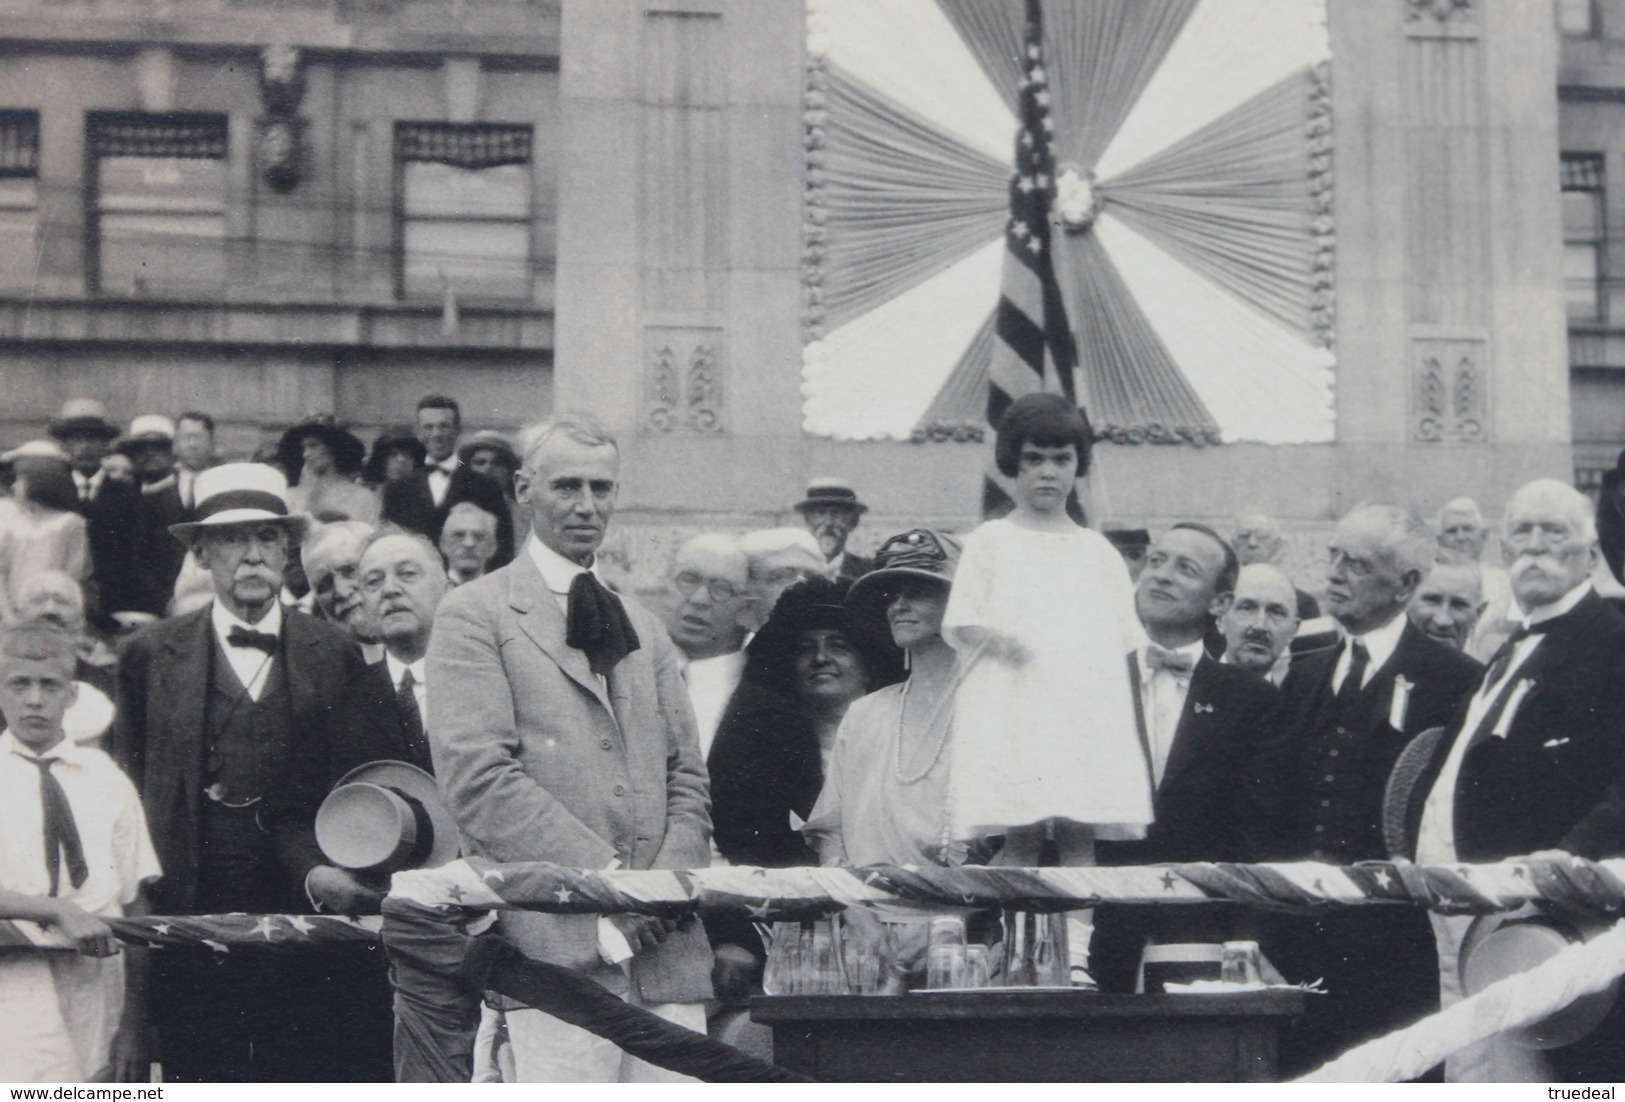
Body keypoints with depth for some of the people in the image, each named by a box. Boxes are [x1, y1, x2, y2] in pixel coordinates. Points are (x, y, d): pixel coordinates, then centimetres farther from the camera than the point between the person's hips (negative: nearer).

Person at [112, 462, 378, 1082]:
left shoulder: (335, 655, 8)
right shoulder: (151, 654, 8)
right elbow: (127, 790, 9)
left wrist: (325, 874, -7)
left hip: (303, 916, 0)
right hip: (189, 916, 0)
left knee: (309, 1076, -1)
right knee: (197, 1076, 2)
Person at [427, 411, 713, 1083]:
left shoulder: (643, 629, 26)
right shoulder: (474, 616, 5)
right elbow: (478, 777, -6)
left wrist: (670, 879, 0)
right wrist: (606, 876, -12)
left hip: (664, 950, 6)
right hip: (554, 942, -5)